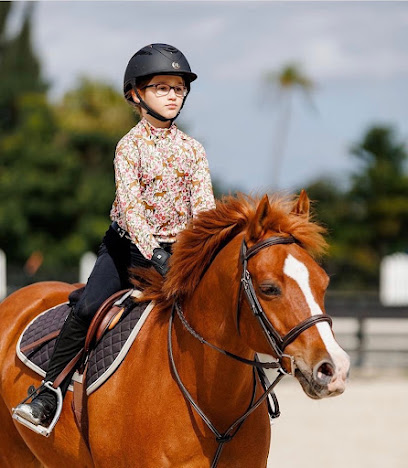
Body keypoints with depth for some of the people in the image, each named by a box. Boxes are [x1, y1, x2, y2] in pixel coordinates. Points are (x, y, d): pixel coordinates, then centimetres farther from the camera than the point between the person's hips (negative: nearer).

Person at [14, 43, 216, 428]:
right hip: (129, 246, -3)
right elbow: (130, 205, -17)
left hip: (179, 249, 3)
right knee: (86, 309, -19)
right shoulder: (130, 146, -6)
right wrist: (153, 253, -30)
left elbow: (203, 205, -3)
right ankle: (48, 394, -11)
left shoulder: (192, 149, 4)